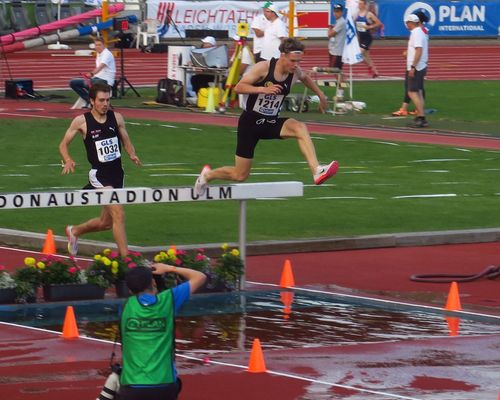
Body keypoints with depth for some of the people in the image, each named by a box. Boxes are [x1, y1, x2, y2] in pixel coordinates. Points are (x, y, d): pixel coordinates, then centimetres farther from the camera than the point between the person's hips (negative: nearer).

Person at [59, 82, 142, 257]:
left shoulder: (116, 117, 3)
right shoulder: (81, 121, -7)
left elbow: (126, 142, 14)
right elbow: (63, 144, 3)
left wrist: (132, 155, -7)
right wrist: (68, 160, -17)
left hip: (117, 173, 6)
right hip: (99, 174, -6)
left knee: (106, 222, 17)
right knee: (118, 214, -21)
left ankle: (74, 231, 44)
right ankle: (125, 256, -19)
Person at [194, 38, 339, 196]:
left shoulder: (295, 72, -3)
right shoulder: (263, 67, -19)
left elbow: (305, 77, 23)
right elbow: (238, 87, -20)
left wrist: (320, 95, 24)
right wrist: (263, 89, -32)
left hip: (271, 123, 4)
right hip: (250, 122, -4)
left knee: (300, 128, -29)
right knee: (240, 175, 3)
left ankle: (317, 171, -40)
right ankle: (207, 175, 35)